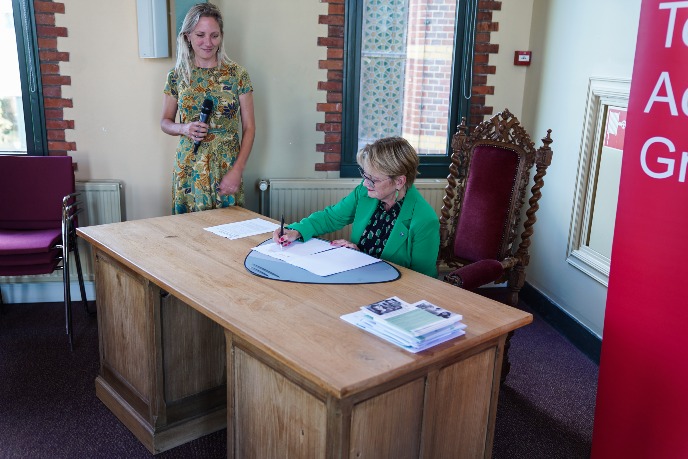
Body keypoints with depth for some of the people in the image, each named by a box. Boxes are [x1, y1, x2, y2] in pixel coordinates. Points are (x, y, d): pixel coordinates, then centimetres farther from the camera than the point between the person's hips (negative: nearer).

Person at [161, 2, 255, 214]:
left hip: (227, 170, -1)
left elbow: (249, 127, -2)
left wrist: (237, 170, -10)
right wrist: (184, 129, -12)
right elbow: (165, 122, 11)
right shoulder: (176, 76, 2)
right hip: (189, 170, 1)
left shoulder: (237, 74, -3)